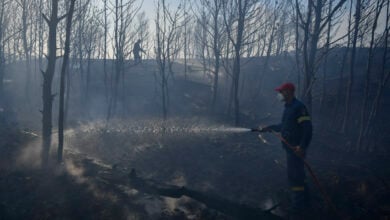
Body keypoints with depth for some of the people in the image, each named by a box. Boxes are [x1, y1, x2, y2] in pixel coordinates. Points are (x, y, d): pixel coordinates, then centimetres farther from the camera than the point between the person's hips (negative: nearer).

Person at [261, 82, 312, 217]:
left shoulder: (298, 107, -18)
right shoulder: (288, 107, 13)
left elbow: (308, 128, -23)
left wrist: (302, 147, -29)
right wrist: (269, 128, 24)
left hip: (296, 149, -10)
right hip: (290, 147, 10)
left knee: (294, 176, -4)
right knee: (296, 175, 17)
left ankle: (298, 206, 6)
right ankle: (303, 201, 31)